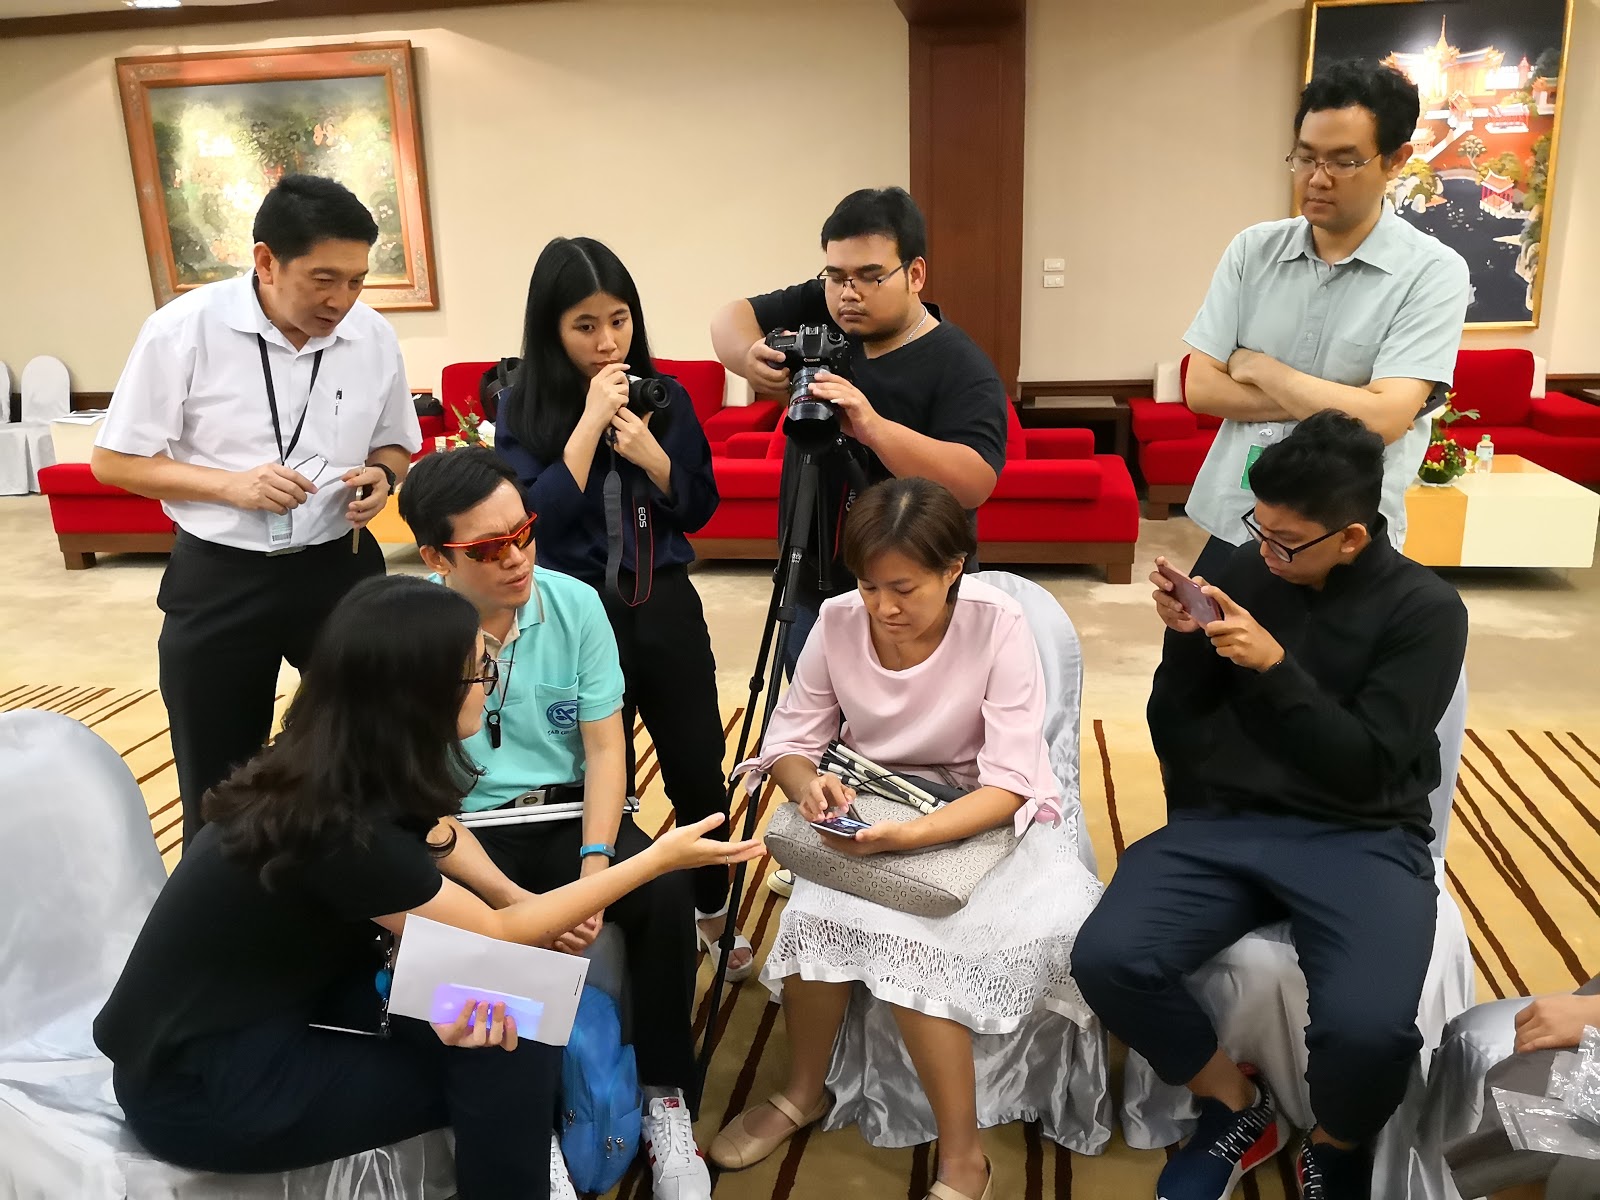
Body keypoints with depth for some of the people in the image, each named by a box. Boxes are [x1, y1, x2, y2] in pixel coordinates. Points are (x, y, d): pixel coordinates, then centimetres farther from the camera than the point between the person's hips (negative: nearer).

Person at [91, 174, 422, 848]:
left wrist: (382, 476, -12)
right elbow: (114, 461, -6)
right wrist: (232, 484, -20)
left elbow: (395, 445, 12)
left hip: (339, 569, 2)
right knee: (217, 791, 13)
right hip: (219, 580, -2)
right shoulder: (183, 329, -13)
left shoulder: (374, 337, -4)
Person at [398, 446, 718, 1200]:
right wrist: (519, 903, -22)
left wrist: (595, 866, -18)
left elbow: (605, 747, -3)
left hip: (568, 817, 2)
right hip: (465, 834, -2)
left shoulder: (574, 604, -7)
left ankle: (665, 1102, -5)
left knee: (666, 892, -24)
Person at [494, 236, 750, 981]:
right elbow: (536, 518, -17)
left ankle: (711, 914, 34)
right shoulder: (525, 411, -7)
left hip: (665, 607, 2)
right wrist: (590, 424, -20)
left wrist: (648, 453, -15)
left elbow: (701, 507, 2)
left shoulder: (665, 397, 0)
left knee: (697, 769, 11)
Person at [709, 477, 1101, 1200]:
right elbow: (789, 740, -2)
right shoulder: (838, 623, -10)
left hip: (983, 819, -3)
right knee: (816, 913, -24)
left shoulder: (997, 626, -20)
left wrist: (911, 834, -37)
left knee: (901, 939, -28)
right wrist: (808, 785, -26)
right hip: (873, 811, 3)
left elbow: (1009, 786, -22)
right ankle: (803, 1093, 5)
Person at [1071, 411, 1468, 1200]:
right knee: (1106, 960, -23)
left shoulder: (1425, 610, -2)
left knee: (1366, 1026, -31)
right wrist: (1182, 640, -11)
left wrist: (1275, 667, -20)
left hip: (1359, 839, -2)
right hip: (1223, 824, 3)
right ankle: (1237, 1109, 9)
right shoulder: (1247, 572, 4)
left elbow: (1363, 769, -11)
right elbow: (1174, 736, 7)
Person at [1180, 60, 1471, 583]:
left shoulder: (1433, 272, -9)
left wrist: (1256, 366, -9)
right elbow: (1200, 389, -3)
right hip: (1233, 528, 3)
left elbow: (1382, 419, -19)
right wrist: (1334, 404, -12)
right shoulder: (1252, 250, 2)